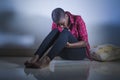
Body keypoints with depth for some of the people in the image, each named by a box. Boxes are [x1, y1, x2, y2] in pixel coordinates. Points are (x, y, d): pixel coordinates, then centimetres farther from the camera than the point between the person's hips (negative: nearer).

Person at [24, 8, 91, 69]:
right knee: (55, 31, -23)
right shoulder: (55, 24, -2)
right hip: (65, 53, 3)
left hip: (80, 52, -3)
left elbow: (85, 42, -14)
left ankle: (46, 60, -46)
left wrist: (70, 45, -30)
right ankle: (36, 57, -36)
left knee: (65, 32, -30)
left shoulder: (78, 20, -12)